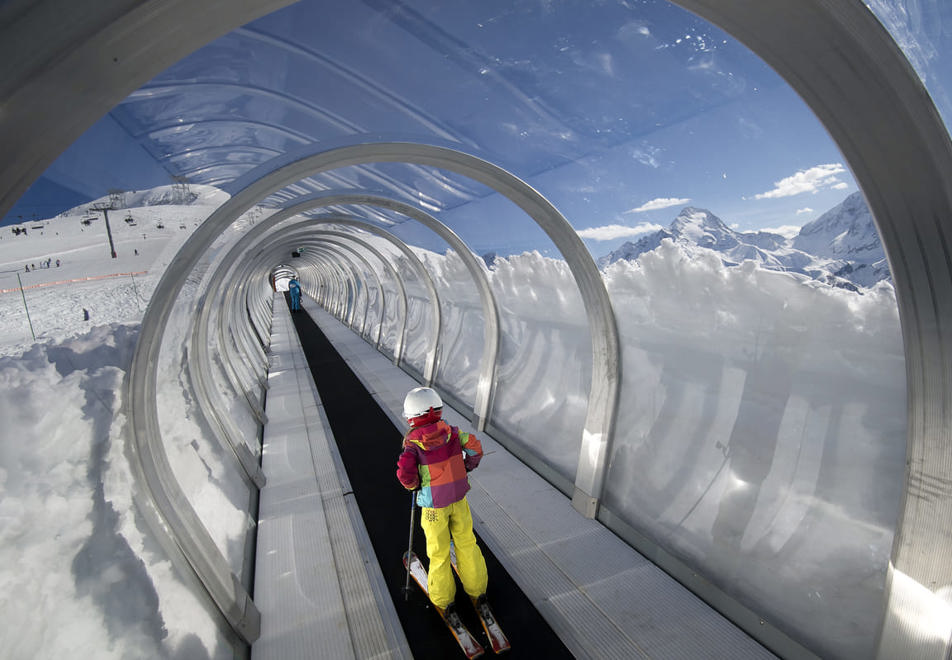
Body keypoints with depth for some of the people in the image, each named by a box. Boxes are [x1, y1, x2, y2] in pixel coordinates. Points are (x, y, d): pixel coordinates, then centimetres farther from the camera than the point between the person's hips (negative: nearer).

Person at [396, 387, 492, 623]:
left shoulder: (413, 444, -18)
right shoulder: (451, 432, -9)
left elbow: (405, 472, -28)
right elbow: (475, 447, -5)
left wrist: (413, 485, -7)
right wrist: (465, 468, 10)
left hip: (434, 506, -3)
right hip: (458, 499, 3)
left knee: (438, 553, 15)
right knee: (467, 545, 19)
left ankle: (443, 602, 32)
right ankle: (478, 594, 34)